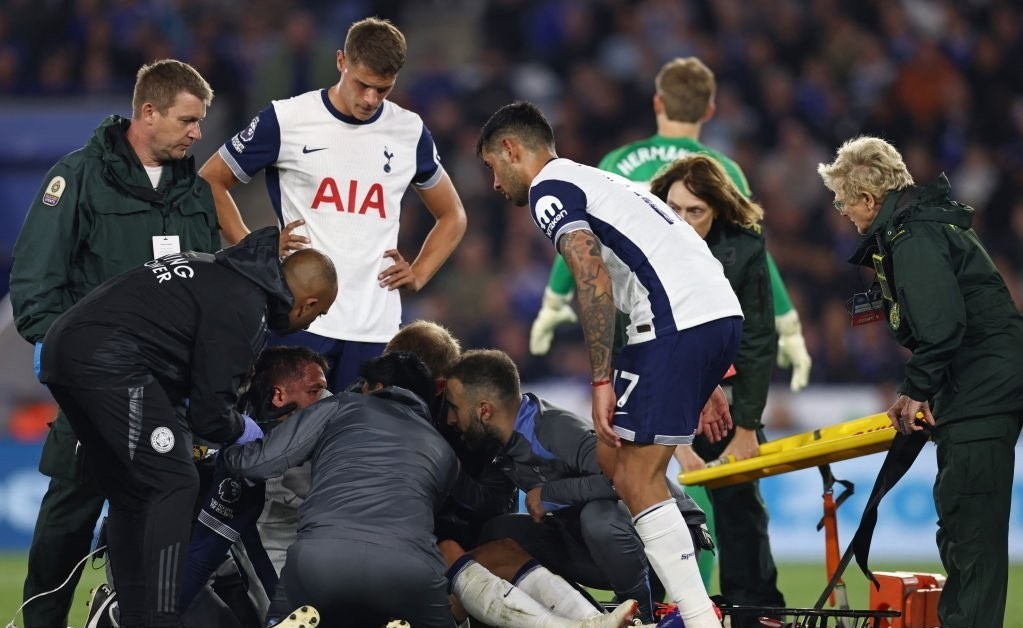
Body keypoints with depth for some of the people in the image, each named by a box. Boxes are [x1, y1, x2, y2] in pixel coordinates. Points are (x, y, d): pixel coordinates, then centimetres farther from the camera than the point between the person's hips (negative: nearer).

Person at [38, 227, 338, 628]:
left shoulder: (217, 269, 20)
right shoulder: (243, 308, -8)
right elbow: (210, 413, -7)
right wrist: (241, 430, 13)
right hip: (108, 361, -10)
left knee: (129, 496, 15)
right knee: (174, 484, -6)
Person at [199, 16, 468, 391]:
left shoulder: (409, 132, 10)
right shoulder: (287, 121, -1)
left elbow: (452, 216, 24)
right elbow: (210, 181, 9)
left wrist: (418, 275, 9)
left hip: (376, 328, 3)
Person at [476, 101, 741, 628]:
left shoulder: (549, 189, 2)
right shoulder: (600, 183, 31)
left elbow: (593, 277, -14)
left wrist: (601, 381, -14)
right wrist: (702, 382, 30)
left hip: (676, 324, -9)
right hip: (721, 312, 9)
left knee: (639, 482, -7)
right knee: (614, 459, 17)